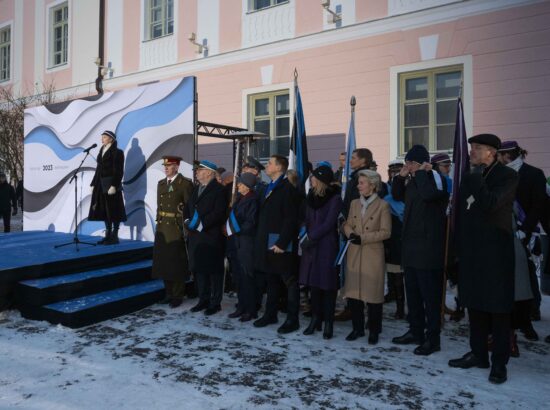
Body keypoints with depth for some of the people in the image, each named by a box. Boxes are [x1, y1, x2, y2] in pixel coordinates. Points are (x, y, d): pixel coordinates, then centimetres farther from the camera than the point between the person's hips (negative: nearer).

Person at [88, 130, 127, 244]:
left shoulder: (117, 152, -6)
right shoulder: (102, 151, 16)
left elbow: (118, 171, -13)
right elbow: (98, 169, 17)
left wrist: (114, 186, -19)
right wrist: (93, 184, 12)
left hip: (111, 184, -8)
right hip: (101, 184, 8)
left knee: (113, 210, -4)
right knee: (104, 210, 8)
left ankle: (114, 237, 2)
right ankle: (108, 235, 15)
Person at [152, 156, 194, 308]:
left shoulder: (185, 184, -8)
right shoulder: (161, 183, 14)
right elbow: (159, 206, 16)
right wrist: (158, 223, 10)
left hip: (177, 229, -6)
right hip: (162, 228, 7)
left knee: (177, 264, 1)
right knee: (164, 262, 11)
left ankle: (177, 296, 14)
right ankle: (169, 293, 24)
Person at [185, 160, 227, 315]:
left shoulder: (219, 190, -8)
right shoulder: (196, 189, 17)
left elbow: (218, 213, -17)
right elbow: (187, 208, 20)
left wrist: (201, 224, -18)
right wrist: (187, 220, 1)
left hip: (212, 237, -7)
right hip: (195, 237, 7)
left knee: (214, 271, 2)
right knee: (198, 269, 12)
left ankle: (215, 303, 12)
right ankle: (203, 300, 25)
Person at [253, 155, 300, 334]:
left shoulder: (287, 188, -11)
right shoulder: (268, 188, 16)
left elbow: (291, 219, -17)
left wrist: (282, 243, -20)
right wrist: (260, 240, 11)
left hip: (281, 244, -8)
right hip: (266, 243, 9)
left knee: (290, 282, 1)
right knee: (271, 280, 17)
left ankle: (292, 319, 9)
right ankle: (270, 314, 28)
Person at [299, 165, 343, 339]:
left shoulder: (335, 198, -8)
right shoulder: (311, 196, 11)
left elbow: (329, 223, -12)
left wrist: (311, 238, -11)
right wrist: (307, 237, 1)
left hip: (327, 245, -6)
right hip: (311, 245, 6)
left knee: (327, 283, -1)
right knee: (313, 282, 8)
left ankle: (328, 322, 8)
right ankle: (315, 319, 18)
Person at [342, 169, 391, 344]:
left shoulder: (383, 205, -5)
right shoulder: (354, 203, 12)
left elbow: (385, 232, -9)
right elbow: (347, 224, 12)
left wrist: (363, 238, -16)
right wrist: (350, 234, -11)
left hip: (373, 255, -5)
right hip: (354, 254, 5)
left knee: (373, 293, 2)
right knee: (353, 291, 7)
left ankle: (374, 331, 18)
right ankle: (357, 328, 22)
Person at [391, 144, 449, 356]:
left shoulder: (435, 177, -11)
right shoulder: (412, 181, 13)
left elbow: (429, 194, -31)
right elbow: (397, 195, 22)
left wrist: (422, 172, -17)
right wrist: (401, 176, 8)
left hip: (428, 247, -9)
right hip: (411, 245, 9)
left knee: (430, 294, 0)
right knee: (412, 291, 16)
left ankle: (433, 338, 11)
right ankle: (415, 331, 29)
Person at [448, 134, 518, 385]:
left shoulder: (507, 176, -7)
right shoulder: (470, 178, 12)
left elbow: (489, 204, -24)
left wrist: (477, 174, -15)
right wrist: (459, 250, 12)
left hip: (495, 253, -6)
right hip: (471, 252, 7)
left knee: (498, 308, 2)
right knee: (474, 304, 13)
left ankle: (499, 362, 13)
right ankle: (478, 354, 25)